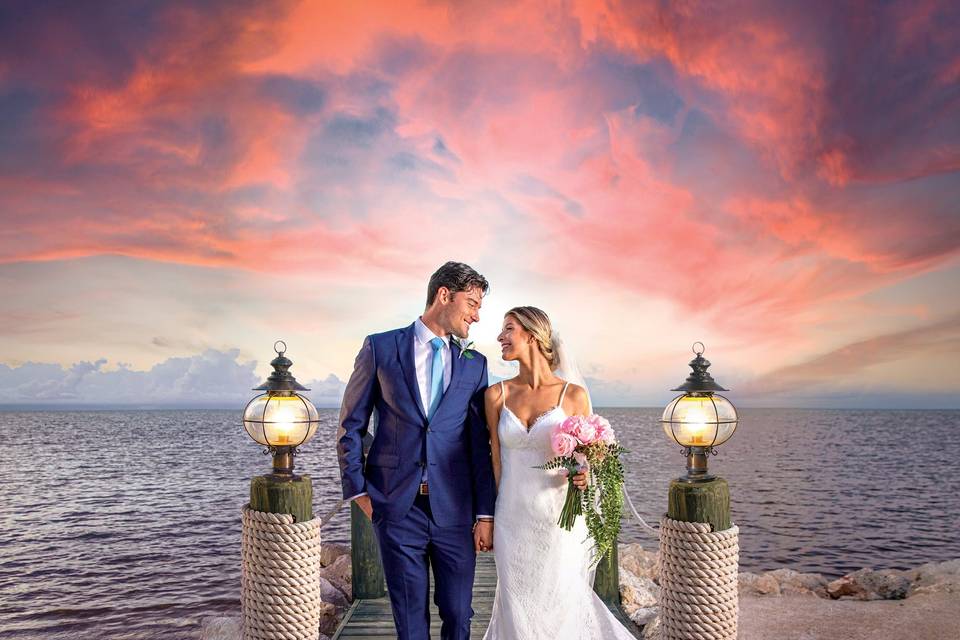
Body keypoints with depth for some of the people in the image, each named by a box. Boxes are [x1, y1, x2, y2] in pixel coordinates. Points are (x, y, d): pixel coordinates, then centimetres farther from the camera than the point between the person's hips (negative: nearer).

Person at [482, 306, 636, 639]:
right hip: (513, 520, 2)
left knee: (560, 607, 4)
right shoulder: (496, 395, 2)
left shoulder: (574, 395, -5)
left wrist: (582, 475, -18)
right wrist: (490, 519, 7)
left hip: (560, 518, -2)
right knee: (517, 608, 9)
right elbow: (496, 461, 6)